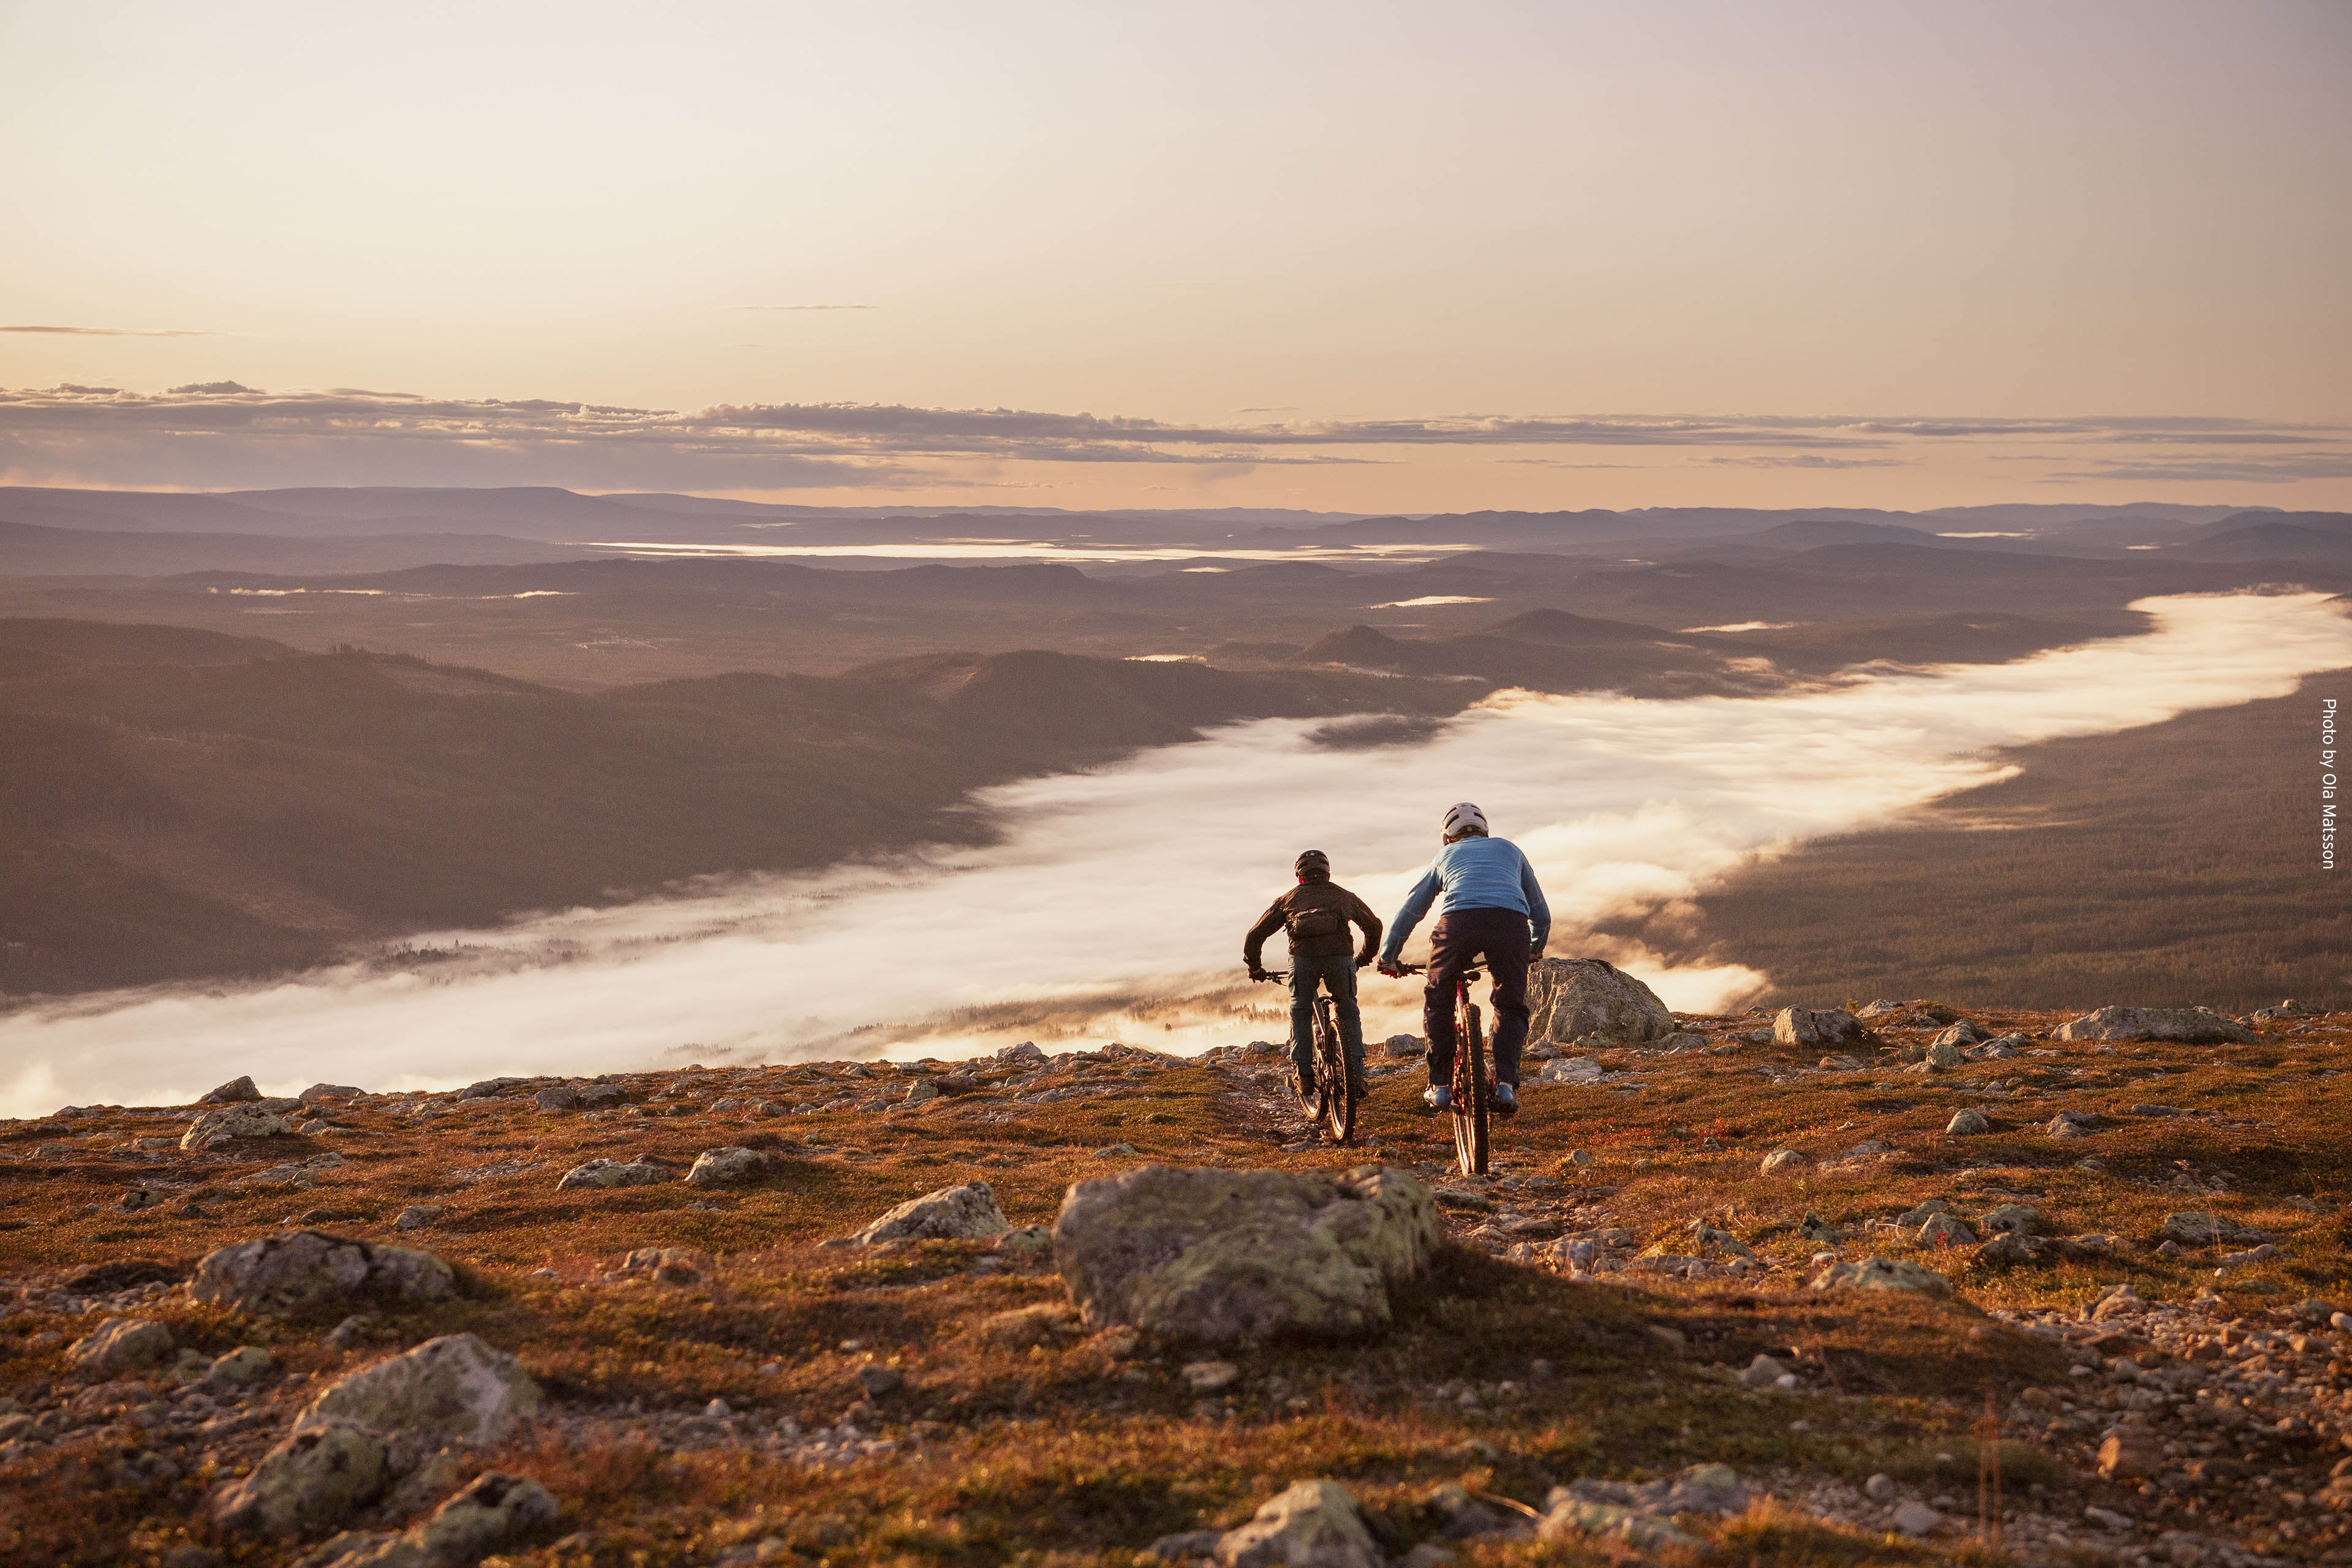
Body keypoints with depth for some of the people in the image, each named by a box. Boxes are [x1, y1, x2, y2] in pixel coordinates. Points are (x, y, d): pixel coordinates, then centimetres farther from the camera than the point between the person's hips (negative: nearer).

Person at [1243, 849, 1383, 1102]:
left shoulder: (1288, 899, 27)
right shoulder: (1344, 896, 29)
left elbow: (1255, 936, 27)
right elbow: (1374, 925, 40)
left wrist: (1255, 968, 41)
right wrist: (1364, 958, 54)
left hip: (1303, 958, 0)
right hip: (1340, 957, 0)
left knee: (1300, 1013, 21)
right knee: (1348, 1013, 19)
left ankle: (1304, 1074, 15)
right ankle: (1356, 1074, 10)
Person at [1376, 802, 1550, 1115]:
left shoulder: (1446, 855, 34)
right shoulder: (1509, 849, 35)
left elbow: (1408, 913, 38)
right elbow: (1541, 914, 42)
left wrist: (1388, 957, 50)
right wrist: (1536, 949, 60)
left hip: (1460, 921, 0)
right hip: (1511, 922, 1)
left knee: (1438, 1001, 20)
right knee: (1511, 1007, 17)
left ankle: (1440, 1085, 15)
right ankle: (1506, 1083, 0)